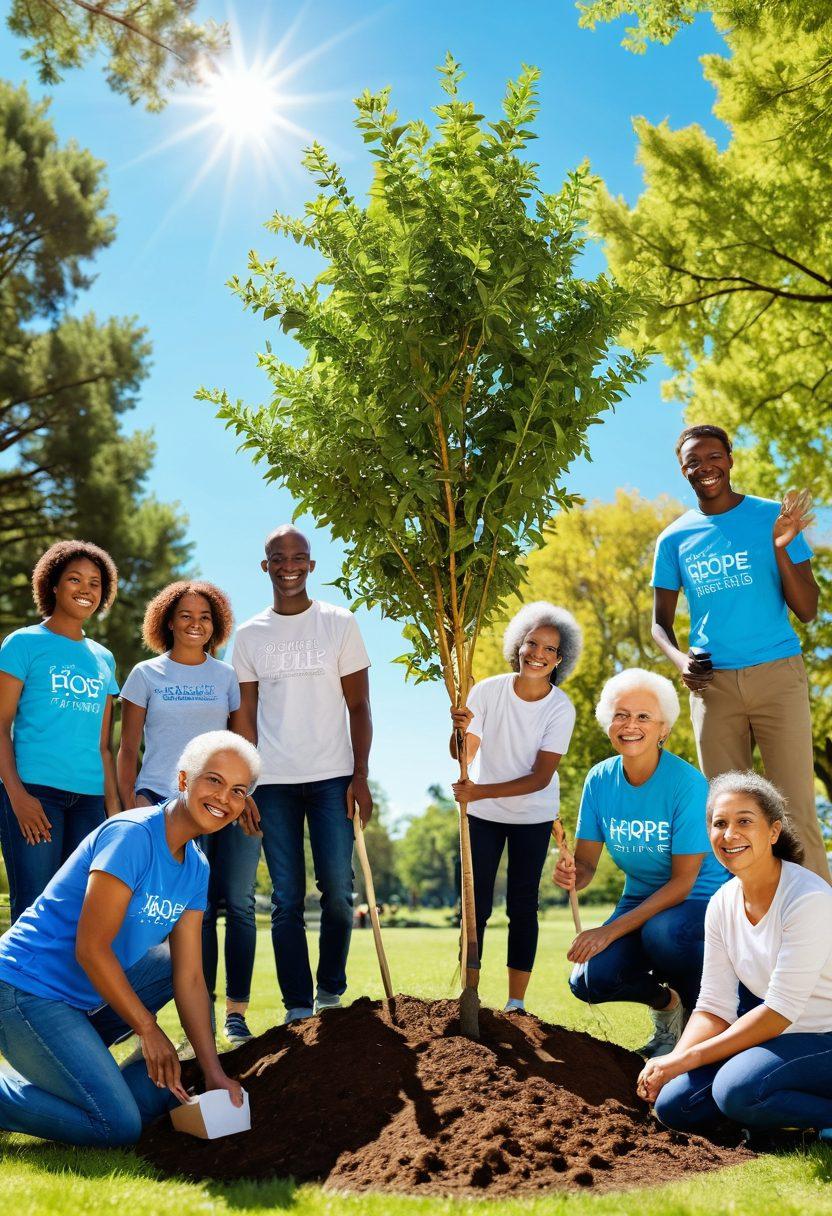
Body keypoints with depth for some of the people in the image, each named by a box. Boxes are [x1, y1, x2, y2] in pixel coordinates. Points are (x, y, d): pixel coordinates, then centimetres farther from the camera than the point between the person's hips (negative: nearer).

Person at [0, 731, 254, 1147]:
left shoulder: (196, 869, 6)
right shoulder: (132, 835, -19)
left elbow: (189, 977, 6)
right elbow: (91, 949, -20)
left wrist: (213, 1072, -1)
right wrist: (148, 1029, -12)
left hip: (86, 997, 9)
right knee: (119, 1126, -15)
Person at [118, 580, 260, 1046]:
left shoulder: (226, 676, 13)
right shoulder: (147, 675, 9)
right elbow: (127, 748, 8)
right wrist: (130, 800, -4)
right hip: (165, 802, -2)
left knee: (239, 904, -4)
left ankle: (237, 1012, 5)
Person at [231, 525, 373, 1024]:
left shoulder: (340, 623, 4)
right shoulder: (250, 635, 8)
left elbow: (359, 707, 4)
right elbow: (245, 717, 8)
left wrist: (361, 777, -5)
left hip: (332, 778, -1)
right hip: (273, 783, 1)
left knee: (338, 891, -4)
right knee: (287, 900, 1)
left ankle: (331, 992, 16)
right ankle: (298, 1008, 8)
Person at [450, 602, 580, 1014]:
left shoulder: (561, 709, -18)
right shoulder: (488, 690, -16)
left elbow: (541, 778, -21)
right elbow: (464, 755, -13)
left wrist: (483, 791, -32)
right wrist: (461, 730, -36)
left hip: (533, 815, 0)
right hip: (482, 813, 1)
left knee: (522, 907, 3)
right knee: (476, 905, 1)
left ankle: (516, 1002, 12)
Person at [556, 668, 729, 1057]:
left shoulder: (687, 784, -21)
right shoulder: (600, 780, -6)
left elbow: (683, 881, -21)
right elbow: (586, 864, -3)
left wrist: (611, 931, -26)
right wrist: (571, 875, -29)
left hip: (701, 899, -4)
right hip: (642, 897, 5)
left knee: (663, 932, -38)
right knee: (590, 980, -20)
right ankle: (665, 1002, 15)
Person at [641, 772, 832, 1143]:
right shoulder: (722, 905, 1)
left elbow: (780, 1010, -22)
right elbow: (714, 1007, 2)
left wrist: (689, 1059, -20)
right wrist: (671, 1062, -18)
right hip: (777, 1034, 8)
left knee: (736, 1090, -31)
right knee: (674, 1104, -7)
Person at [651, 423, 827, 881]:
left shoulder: (773, 517, 2)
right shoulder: (674, 539, 9)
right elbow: (660, 622, 16)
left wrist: (781, 549, -15)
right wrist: (679, 659, -5)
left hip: (777, 675, -2)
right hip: (712, 684, 3)